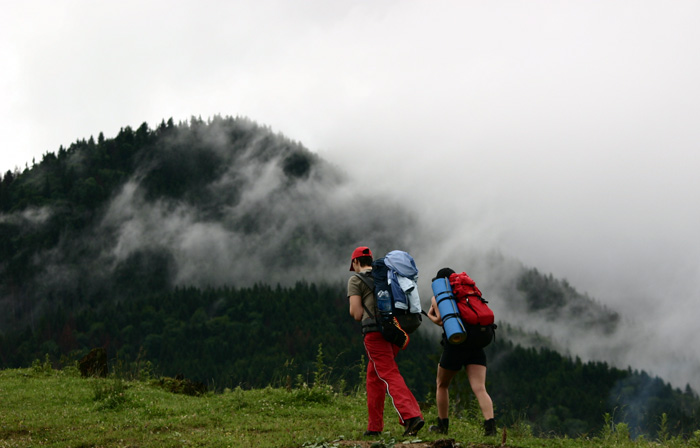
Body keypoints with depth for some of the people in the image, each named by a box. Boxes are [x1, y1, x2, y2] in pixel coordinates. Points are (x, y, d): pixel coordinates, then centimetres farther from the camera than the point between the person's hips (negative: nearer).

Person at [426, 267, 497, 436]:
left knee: (442, 385, 20)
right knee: (479, 389, -7)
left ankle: (443, 424, 25)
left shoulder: (437, 298, 8)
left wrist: (430, 316, 12)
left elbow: (442, 319, -8)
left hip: (455, 345, -3)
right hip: (476, 346, 3)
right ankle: (490, 424, -28)